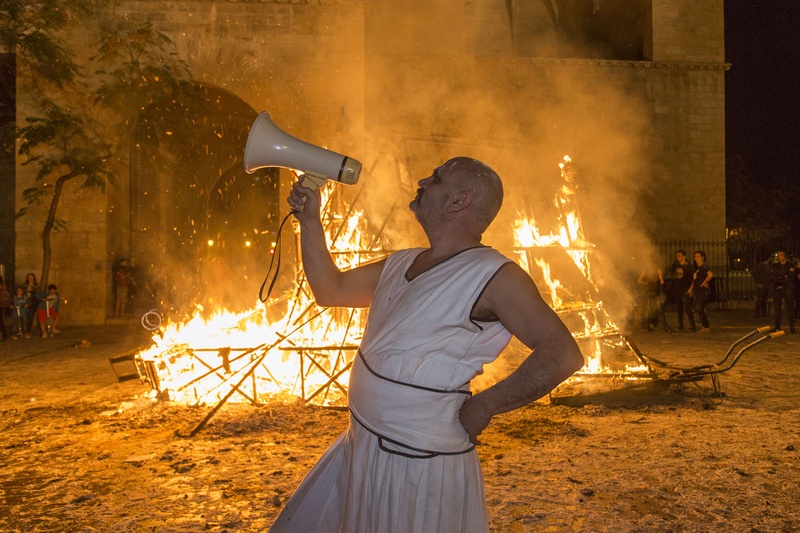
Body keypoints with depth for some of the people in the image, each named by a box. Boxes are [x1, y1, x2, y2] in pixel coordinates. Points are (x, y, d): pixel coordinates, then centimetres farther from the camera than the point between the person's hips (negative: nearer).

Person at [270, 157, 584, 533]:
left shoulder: (494, 276, -18)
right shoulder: (401, 263, 7)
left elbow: (563, 355, -24)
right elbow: (329, 290, 15)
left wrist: (482, 406, -19)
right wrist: (309, 220, 7)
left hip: (422, 466, -8)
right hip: (360, 447, 8)